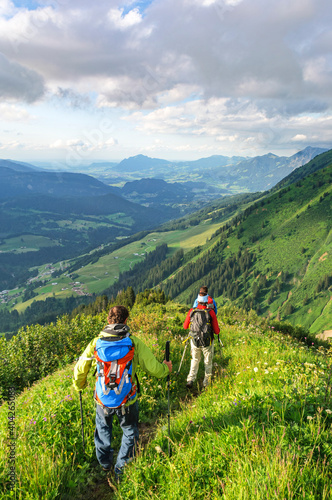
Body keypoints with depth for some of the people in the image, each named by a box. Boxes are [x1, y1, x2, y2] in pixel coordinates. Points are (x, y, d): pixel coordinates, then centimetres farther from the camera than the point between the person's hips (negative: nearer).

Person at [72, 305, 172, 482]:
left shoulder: (96, 342, -10)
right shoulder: (134, 342, -16)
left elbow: (80, 369, 1)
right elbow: (153, 368, -13)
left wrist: (79, 385, 22)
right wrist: (166, 368, 9)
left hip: (103, 399, 2)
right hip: (127, 400, -2)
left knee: (103, 428, 31)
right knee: (130, 433, 24)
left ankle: (105, 462, 48)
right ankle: (122, 471, 33)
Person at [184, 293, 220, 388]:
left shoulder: (191, 311, -7)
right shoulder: (211, 312, -14)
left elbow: (185, 327, 5)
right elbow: (217, 331, -10)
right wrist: (217, 329, 13)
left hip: (194, 341, 2)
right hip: (207, 342, -2)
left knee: (195, 360, 22)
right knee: (208, 362, 18)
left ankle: (190, 380, 11)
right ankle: (206, 383, 28)